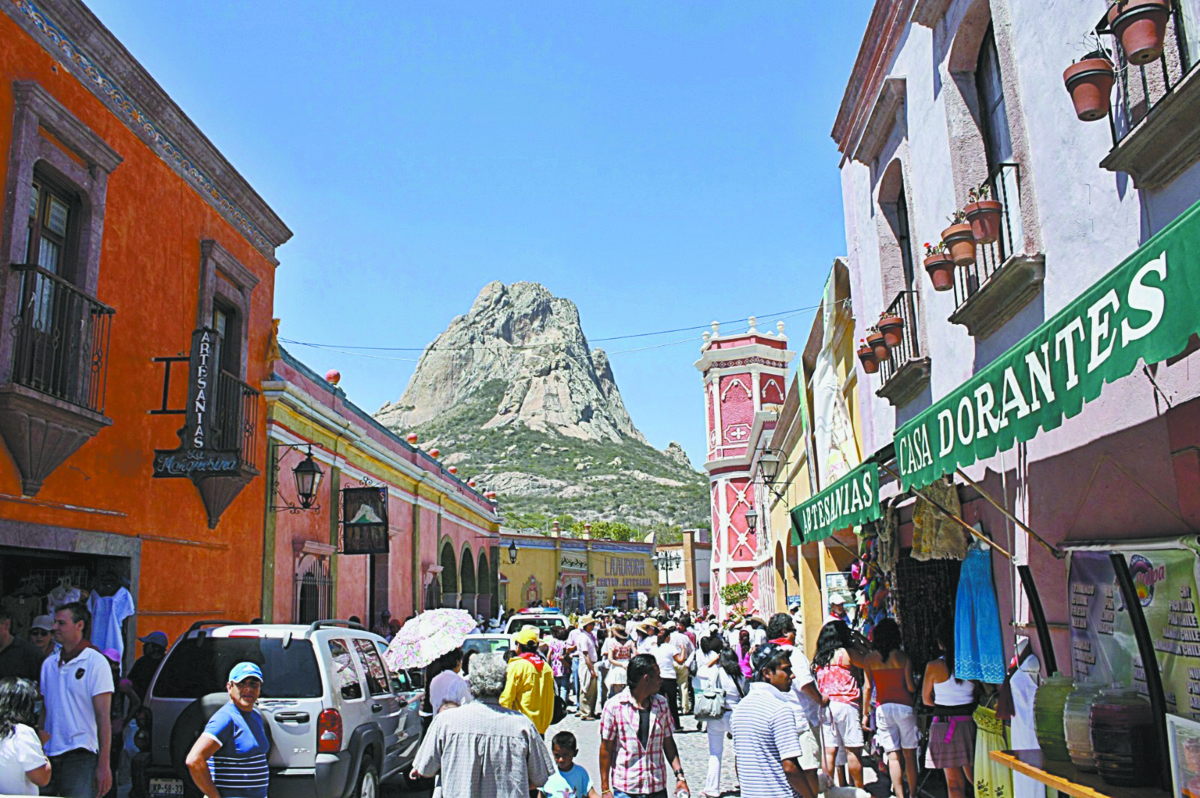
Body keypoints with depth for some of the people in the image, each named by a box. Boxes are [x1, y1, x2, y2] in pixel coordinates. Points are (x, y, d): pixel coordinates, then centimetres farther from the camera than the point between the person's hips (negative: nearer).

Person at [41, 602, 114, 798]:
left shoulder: (96, 662, -6)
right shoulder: (48, 664, 12)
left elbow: (104, 717, -9)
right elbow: (44, 711, 15)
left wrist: (103, 764, -13)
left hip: (81, 756, -5)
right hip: (49, 755, 5)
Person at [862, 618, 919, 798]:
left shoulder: (870, 658, 1)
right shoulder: (903, 657, -3)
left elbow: (868, 687, 1)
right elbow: (910, 687, -5)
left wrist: (865, 712, 8)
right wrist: (916, 687, 19)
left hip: (883, 708, 1)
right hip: (904, 707, -1)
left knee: (893, 756, 3)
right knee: (909, 754, 9)